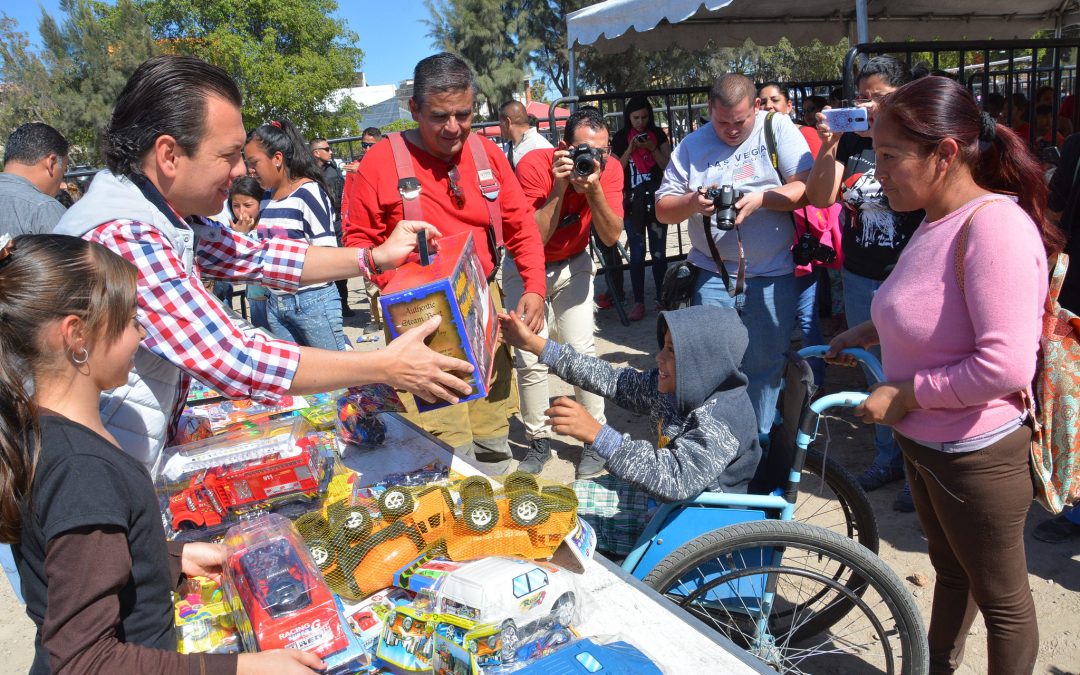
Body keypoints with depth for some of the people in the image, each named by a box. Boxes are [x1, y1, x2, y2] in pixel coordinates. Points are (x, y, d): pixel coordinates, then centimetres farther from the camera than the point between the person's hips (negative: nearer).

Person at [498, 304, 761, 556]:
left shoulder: (720, 420, -31)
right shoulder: (674, 385, -7)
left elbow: (678, 479, -42)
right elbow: (616, 382, -1)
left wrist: (596, 433, -47)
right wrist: (535, 344, -2)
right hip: (662, 497, 8)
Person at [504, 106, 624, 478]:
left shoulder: (609, 170, -18)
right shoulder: (534, 165, -27)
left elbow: (612, 236, -22)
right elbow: (533, 239, -30)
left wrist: (594, 188, -35)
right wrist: (559, 187, -38)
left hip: (573, 265, 2)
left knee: (582, 351, -7)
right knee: (530, 359, -5)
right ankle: (539, 439, 12)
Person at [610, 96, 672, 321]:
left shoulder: (658, 134, 4)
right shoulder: (621, 138, 3)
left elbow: (668, 166, 1)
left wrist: (652, 148, -13)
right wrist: (630, 149, -11)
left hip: (656, 200, 0)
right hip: (633, 202, 0)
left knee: (659, 252, 4)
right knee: (637, 253, 1)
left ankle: (662, 298, 13)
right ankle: (638, 302, 4)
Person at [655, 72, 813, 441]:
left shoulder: (779, 128, 1)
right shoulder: (692, 145, 6)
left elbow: (806, 187, -6)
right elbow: (663, 210, 4)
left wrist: (761, 198, -21)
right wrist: (693, 202, -16)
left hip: (773, 277, -1)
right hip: (714, 277, 1)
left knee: (766, 368, 9)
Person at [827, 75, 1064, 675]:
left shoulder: (994, 225, -26)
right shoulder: (937, 219, 3)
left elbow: (1005, 366, -33)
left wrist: (904, 393, -24)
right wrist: (869, 332, 4)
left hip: (976, 456, -9)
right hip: (923, 441, 9)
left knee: (1001, 599, 14)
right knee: (950, 569, 28)